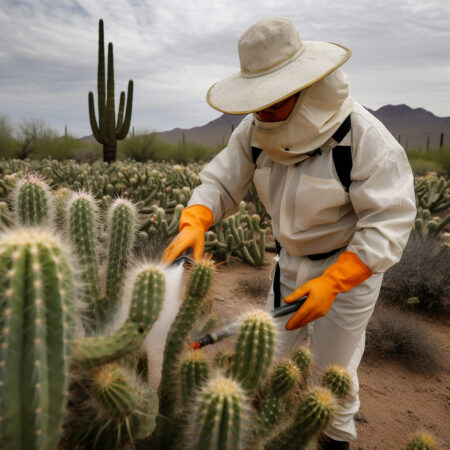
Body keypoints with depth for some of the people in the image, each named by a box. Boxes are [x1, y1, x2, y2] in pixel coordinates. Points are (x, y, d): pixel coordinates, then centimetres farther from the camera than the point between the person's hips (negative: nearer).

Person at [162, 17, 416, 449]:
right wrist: (192, 224, -33)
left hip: (351, 265, -5)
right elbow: (220, 183, -11)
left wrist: (331, 283, -36)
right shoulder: (255, 131, -11)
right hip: (291, 262, 5)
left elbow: (389, 223, -27)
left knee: (331, 367, 12)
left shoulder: (363, 137, -28)